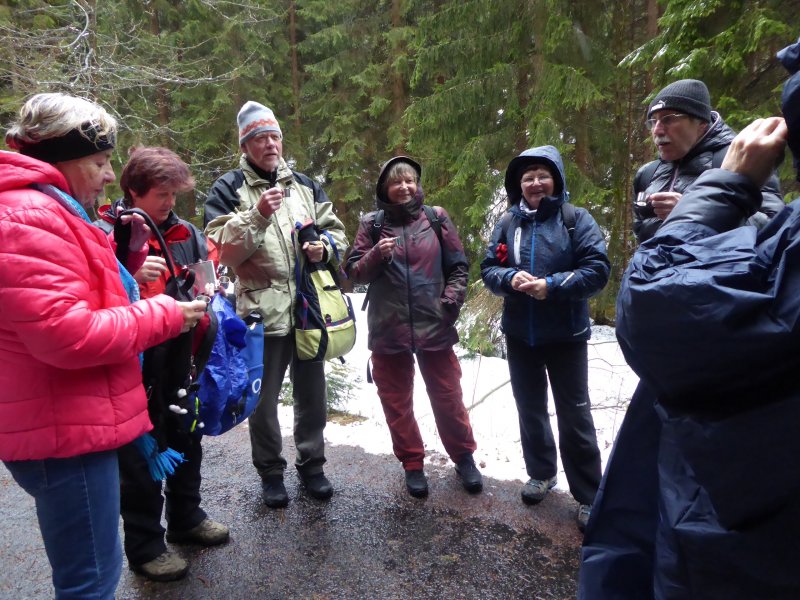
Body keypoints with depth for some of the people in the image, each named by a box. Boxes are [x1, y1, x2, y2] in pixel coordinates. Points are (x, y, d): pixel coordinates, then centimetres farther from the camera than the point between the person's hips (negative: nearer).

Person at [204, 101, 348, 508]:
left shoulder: (305, 185, 12)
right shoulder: (227, 190, -1)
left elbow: (336, 232, 14)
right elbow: (222, 251, -11)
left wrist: (325, 248, -9)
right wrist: (257, 214, -23)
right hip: (262, 311, -3)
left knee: (312, 394, 15)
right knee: (263, 399, 10)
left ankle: (311, 464, 33)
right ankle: (270, 472, 30)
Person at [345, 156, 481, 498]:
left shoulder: (436, 219, 3)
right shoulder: (372, 224, 2)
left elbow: (459, 267, 6)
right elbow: (354, 273, 2)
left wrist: (451, 301, -7)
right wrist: (376, 256, -16)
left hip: (434, 327, 0)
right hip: (388, 329, 1)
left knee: (448, 398, 11)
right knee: (397, 403, 12)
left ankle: (464, 457, 33)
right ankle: (412, 463, 31)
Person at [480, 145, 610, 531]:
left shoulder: (576, 219, -6)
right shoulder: (508, 222, 5)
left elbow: (597, 270, -13)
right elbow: (488, 269, 3)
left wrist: (552, 286, -24)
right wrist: (510, 278, -18)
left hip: (565, 335, -4)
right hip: (519, 334, 4)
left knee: (574, 414, 3)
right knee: (530, 409, 17)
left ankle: (589, 497, 18)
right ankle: (541, 473, 37)